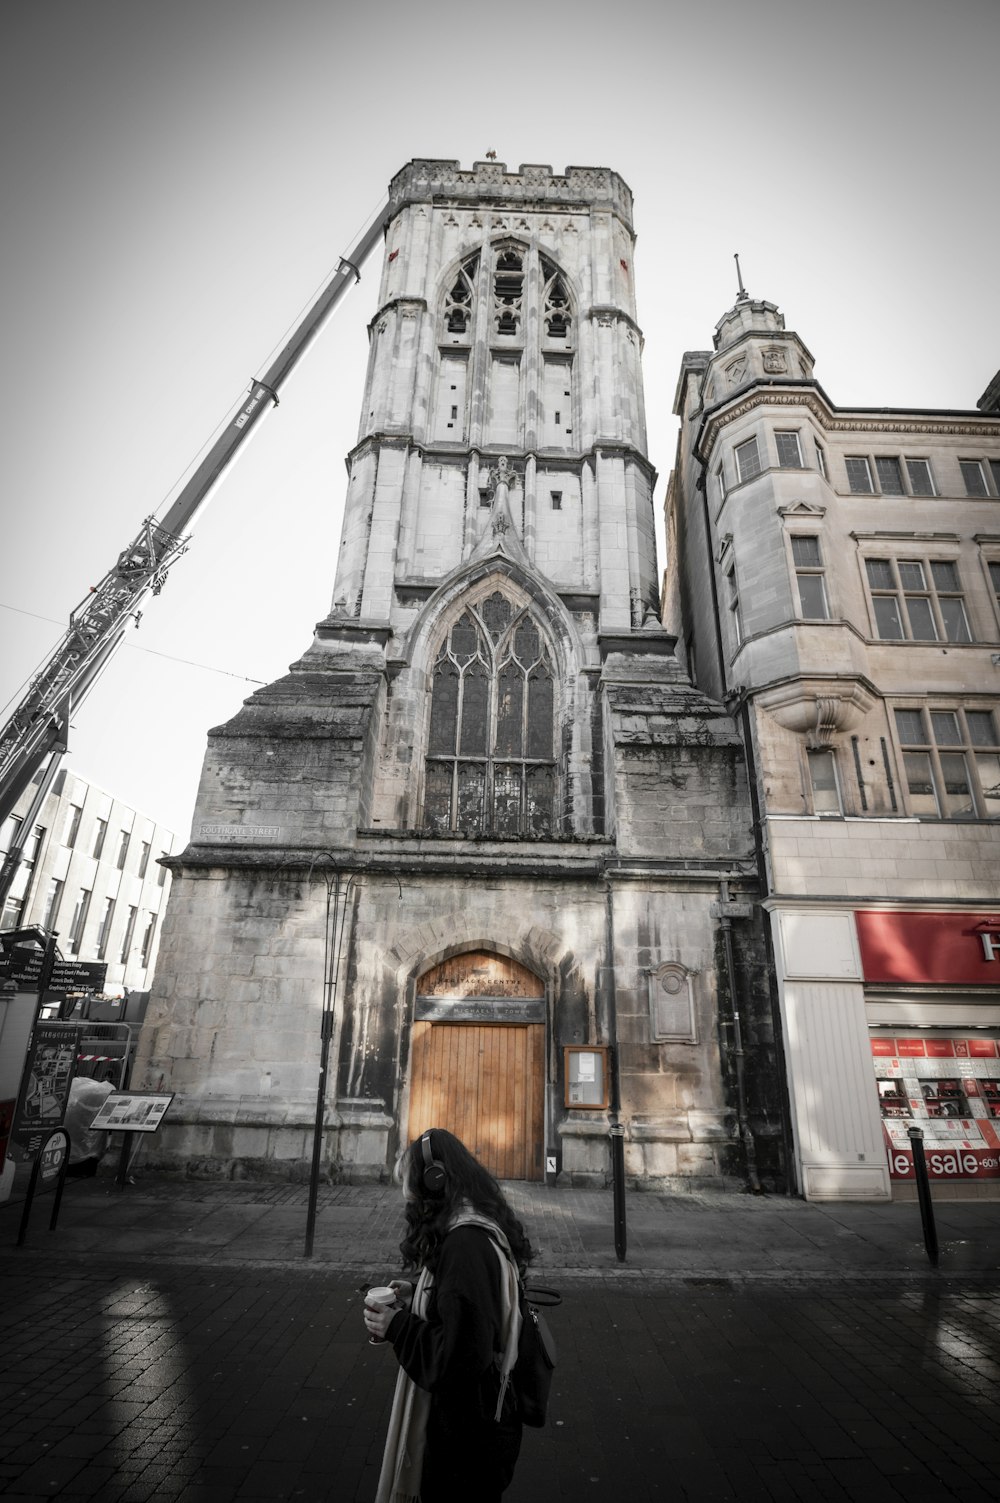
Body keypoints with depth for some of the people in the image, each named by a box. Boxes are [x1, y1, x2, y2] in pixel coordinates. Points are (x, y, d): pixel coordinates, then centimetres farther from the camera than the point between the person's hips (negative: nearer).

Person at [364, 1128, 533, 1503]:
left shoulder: (466, 1246, -30)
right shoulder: (474, 1230, 2)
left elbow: (462, 1355, -31)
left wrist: (397, 1327, -19)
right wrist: (415, 1298, 2)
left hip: (466, 1439, -9)